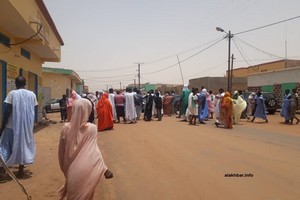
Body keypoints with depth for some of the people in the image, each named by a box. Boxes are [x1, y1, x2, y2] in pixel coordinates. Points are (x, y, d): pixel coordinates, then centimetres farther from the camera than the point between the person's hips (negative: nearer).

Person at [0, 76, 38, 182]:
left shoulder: (12, 94, -6)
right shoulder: (32, 94, 4)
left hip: (12, 126, -3)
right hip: (27, 126, 3)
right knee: (24, 146, 13)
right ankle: (21, 171, 18)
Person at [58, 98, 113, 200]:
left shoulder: (66, 128, -10)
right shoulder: (91, 128, -18)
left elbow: (62, 151, 0)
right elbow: (94, 151, -18)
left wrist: (66, 168, 14)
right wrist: (104, 168, -13)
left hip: (71, 170, 3)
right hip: (86, 171, -3)